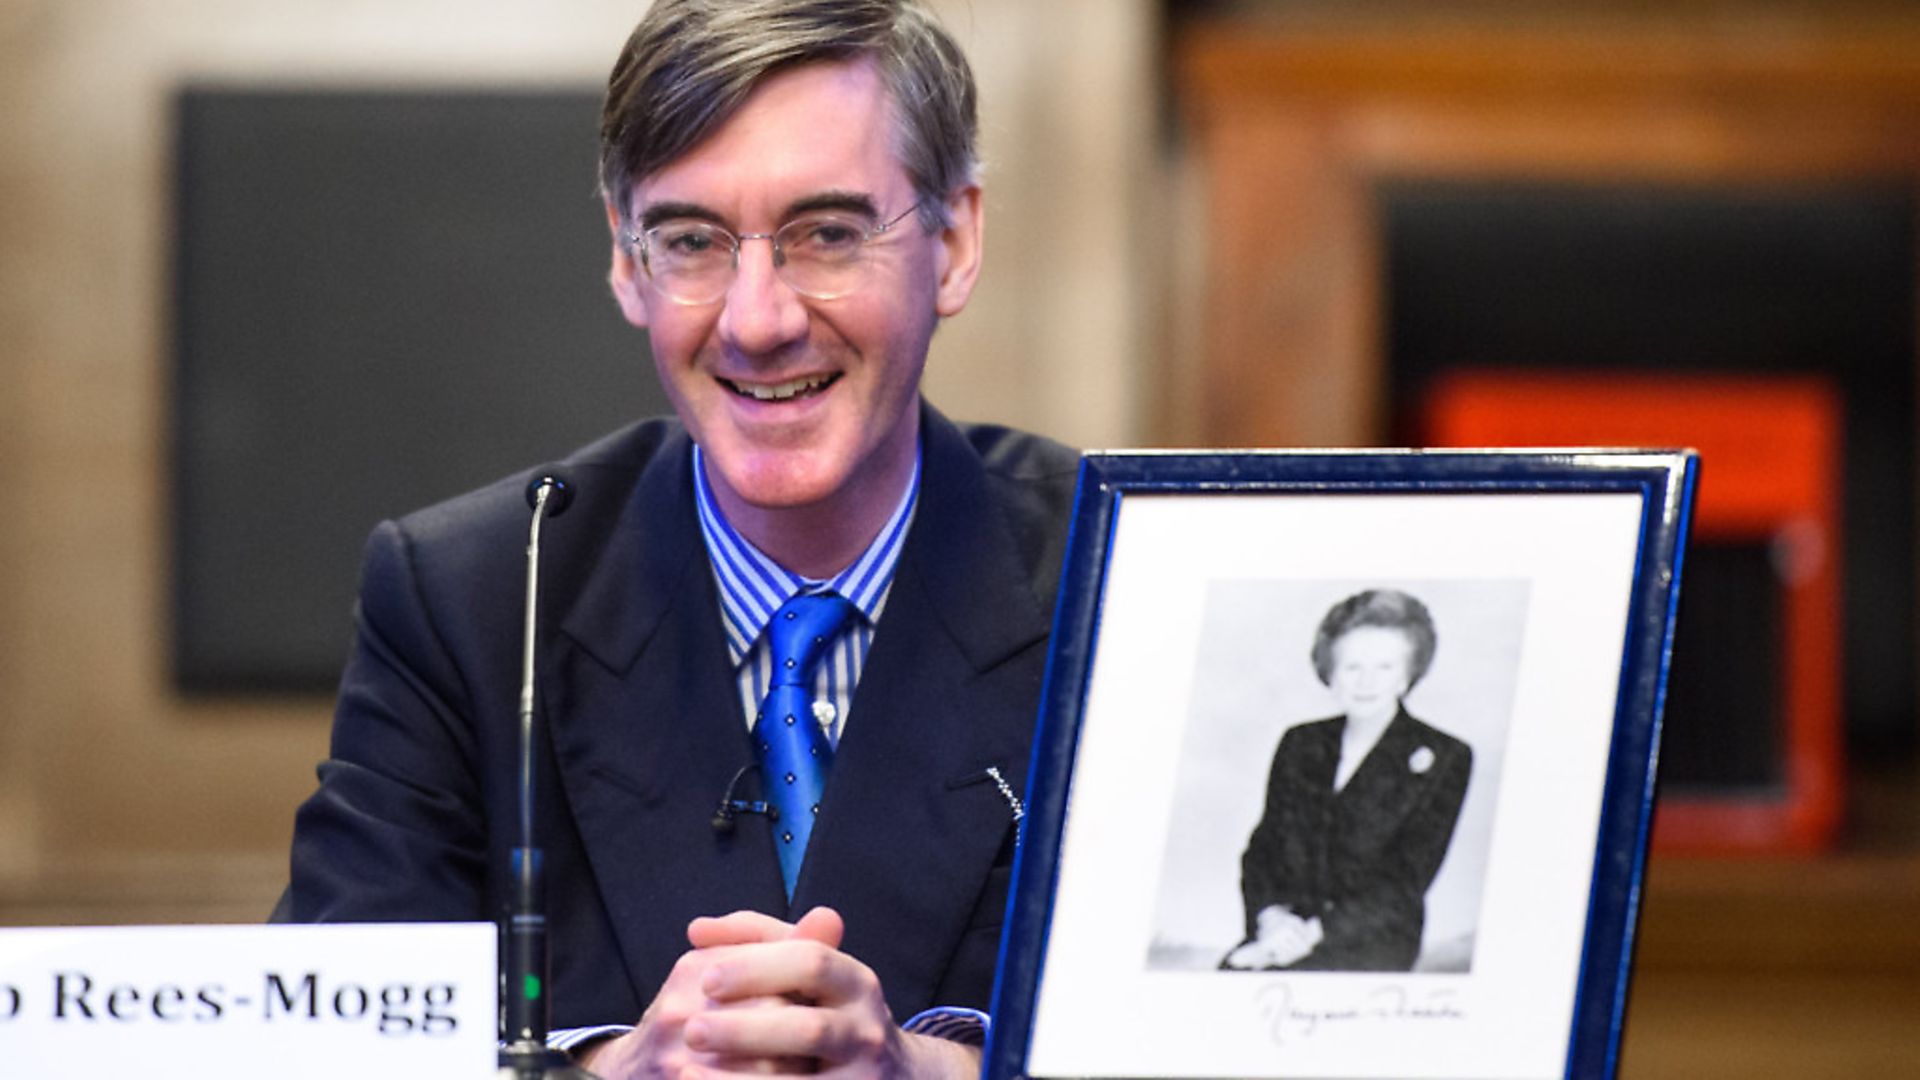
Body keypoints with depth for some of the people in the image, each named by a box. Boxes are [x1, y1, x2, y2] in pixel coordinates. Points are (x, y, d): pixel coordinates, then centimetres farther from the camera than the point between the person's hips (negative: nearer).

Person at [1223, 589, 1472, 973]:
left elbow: (1404, 884, -3)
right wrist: (1270, 916, -9)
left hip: (1374, 941, -4)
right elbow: (1262, 848, 14)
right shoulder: (1300, 744, 18)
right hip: (1287, 932, 4)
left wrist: (1316, 930, -15)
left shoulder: (1443, 759, 3)